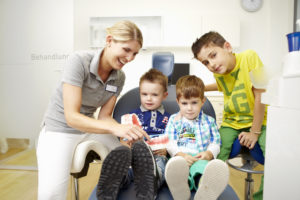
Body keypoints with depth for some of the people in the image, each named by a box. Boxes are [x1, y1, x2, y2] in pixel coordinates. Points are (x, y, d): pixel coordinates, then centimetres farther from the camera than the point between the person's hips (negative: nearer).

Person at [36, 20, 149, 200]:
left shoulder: (119, 77, -5)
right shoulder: (79, 61, -22)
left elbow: (104, 116, -2)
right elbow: (72, 117, -26)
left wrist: (129, 132, -21)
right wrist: (115, 128, -39)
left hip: (90, 127, 5)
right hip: (60, 129, -4)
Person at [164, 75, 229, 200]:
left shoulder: (209, 121, 21)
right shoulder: (174, 120, 17)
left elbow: (215, 143, 14)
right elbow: (169, 143, 5)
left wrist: (209, 153, -9)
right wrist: (181, 154, -14)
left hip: (201, 158, 0)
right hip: (179, 157, 0)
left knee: (201, 166, -39)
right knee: (176, 163, -39)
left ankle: (204, 187, -69)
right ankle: (181, 186, -68)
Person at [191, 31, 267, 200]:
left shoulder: (249, 57, -18)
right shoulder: (219, 73, -2)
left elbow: (260, 94, -18)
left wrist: (255, 132, -15)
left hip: (259, 121, -3)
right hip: (232, 123, 3)